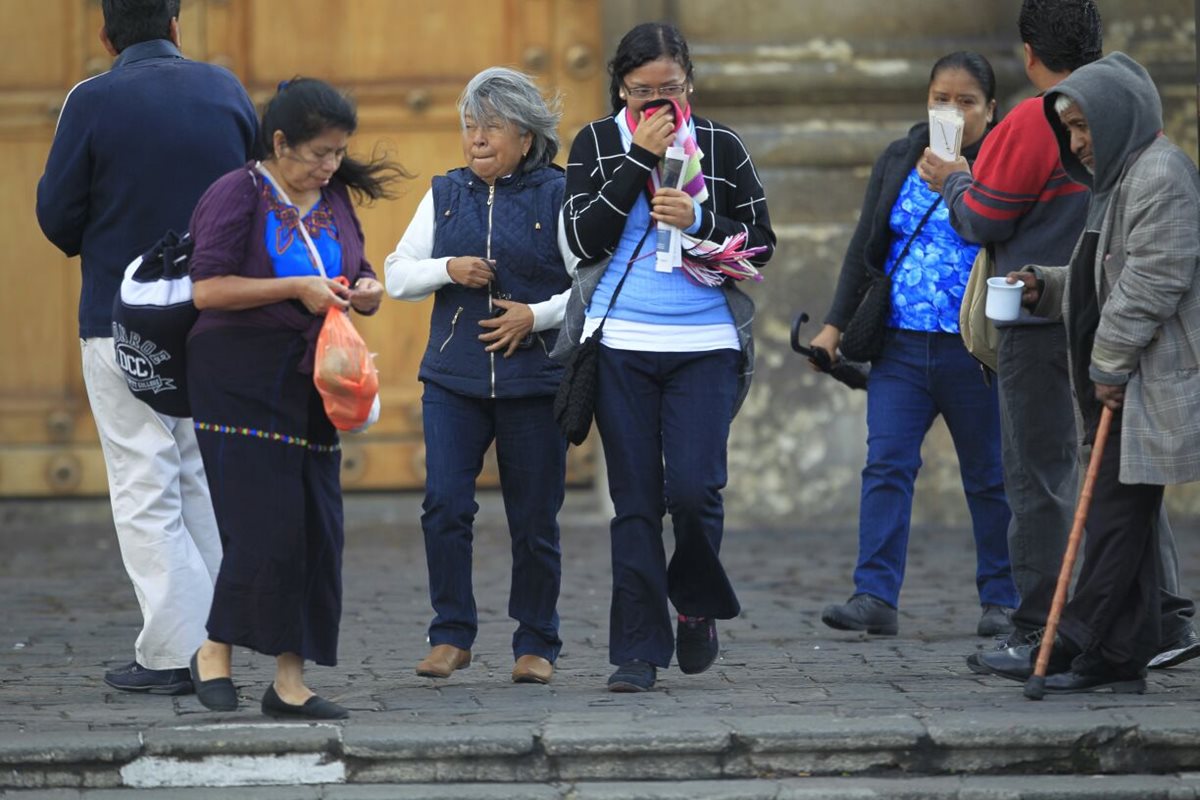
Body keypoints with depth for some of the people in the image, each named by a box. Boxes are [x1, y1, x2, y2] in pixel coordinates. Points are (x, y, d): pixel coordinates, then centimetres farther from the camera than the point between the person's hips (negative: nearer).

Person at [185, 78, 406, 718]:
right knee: (265, 526, -13)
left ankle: (290, 679, 5)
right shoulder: (238, 195, -8)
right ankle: (215, 652, 6)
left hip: (310, 387, 7)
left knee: (317, 531, 1)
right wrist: (295, 288, -19)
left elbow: (362, 279, 22)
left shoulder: (334, 200, 12)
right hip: (240, 385, -7)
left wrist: (365, 292, -1)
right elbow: (208, 289, -16)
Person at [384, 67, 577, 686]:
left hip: (535, 382, -2)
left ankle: (536, 645, 15)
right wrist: (447, 269, -7)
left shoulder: (557, 196, -1)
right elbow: (397, 274, 13)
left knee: (534, 519, 2)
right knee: (444, 505, -11)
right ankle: (451, 635, 0)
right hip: (453, 379, 2)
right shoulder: (445, 195, 10)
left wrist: (537, 316, -15)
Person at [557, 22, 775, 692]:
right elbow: (584, 237, -6)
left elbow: (761, 244, 7)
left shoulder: (722, 147, 6)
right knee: (636, 500, 1)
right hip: (620, 342, 1)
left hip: (706, 344, 0)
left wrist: (698, 221, -11)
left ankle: (697, 605, 17)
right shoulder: (597, 144, 6)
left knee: (694, 487, -11)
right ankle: (639, 650, 6)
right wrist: (641, 159, -10)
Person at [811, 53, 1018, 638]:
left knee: (989, 475, 6)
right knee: (886, 464, -7)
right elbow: (864, 247, 15)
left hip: (974, 350, -3)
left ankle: (1002, 600, 16)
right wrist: (836, 323, 11)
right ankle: (875, 596, -9)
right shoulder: (897, 161, 11)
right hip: (900, 347, 3)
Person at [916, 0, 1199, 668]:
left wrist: (953, 181, 11)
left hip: (1043, 326, -6)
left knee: (1041, 478, 0)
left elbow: (982, 221, -9)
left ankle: (1038, 635, 1)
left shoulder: (1033, 124, -14)